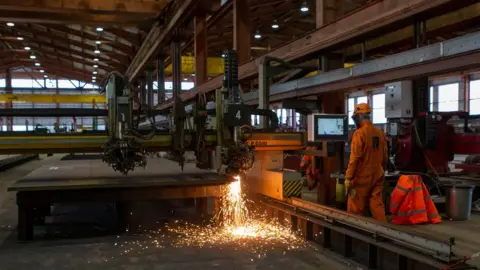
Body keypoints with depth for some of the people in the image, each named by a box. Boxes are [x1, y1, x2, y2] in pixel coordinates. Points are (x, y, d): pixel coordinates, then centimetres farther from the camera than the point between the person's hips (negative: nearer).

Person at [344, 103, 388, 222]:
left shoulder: (359, 133, -13)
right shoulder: (380, 133, 6)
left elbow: (355, 158, -17)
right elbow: (385, 157, 12)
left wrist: (348, 178, -13)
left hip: (362, 177, -6)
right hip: (377, 176, 6)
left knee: (356, 209, 5)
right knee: (377, 205, 9)